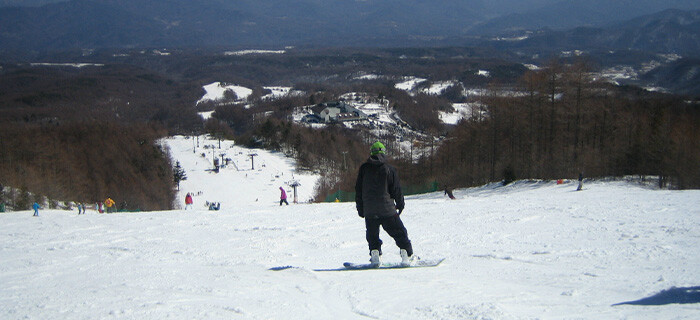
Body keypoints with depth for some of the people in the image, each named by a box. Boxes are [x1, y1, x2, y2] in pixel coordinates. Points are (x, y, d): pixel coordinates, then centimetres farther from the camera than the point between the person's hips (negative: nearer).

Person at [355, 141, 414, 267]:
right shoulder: (390, 169, -2)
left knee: (372, 235, 13)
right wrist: (400, 204, 16)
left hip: (369, 211, 1)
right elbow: (397, 190, 1)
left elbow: (358, 190, 7)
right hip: (387, 209, -1)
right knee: (399, 232, 8)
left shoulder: (364, 168, 4)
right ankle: (407, 255, 7)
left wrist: (360, 208, 14)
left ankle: (375, 254, 0)